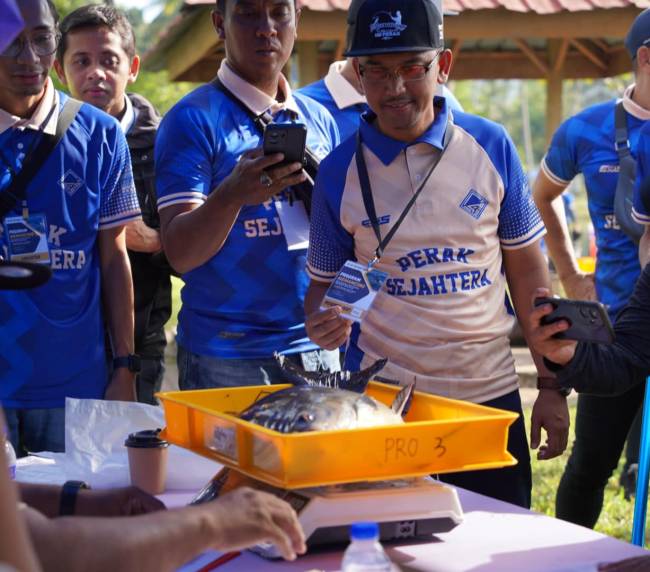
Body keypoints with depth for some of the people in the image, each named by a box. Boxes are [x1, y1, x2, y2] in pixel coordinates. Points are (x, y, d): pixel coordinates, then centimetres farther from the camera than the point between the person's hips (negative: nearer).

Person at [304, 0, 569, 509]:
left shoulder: (491, 146, -1)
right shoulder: (339, 171, -3)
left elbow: (527, 268, 5)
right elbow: (324, 282, 6)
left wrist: (551, 384, 3)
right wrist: (322, 322, -18)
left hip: (490, 394, 1)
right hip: (383, 400, -1)